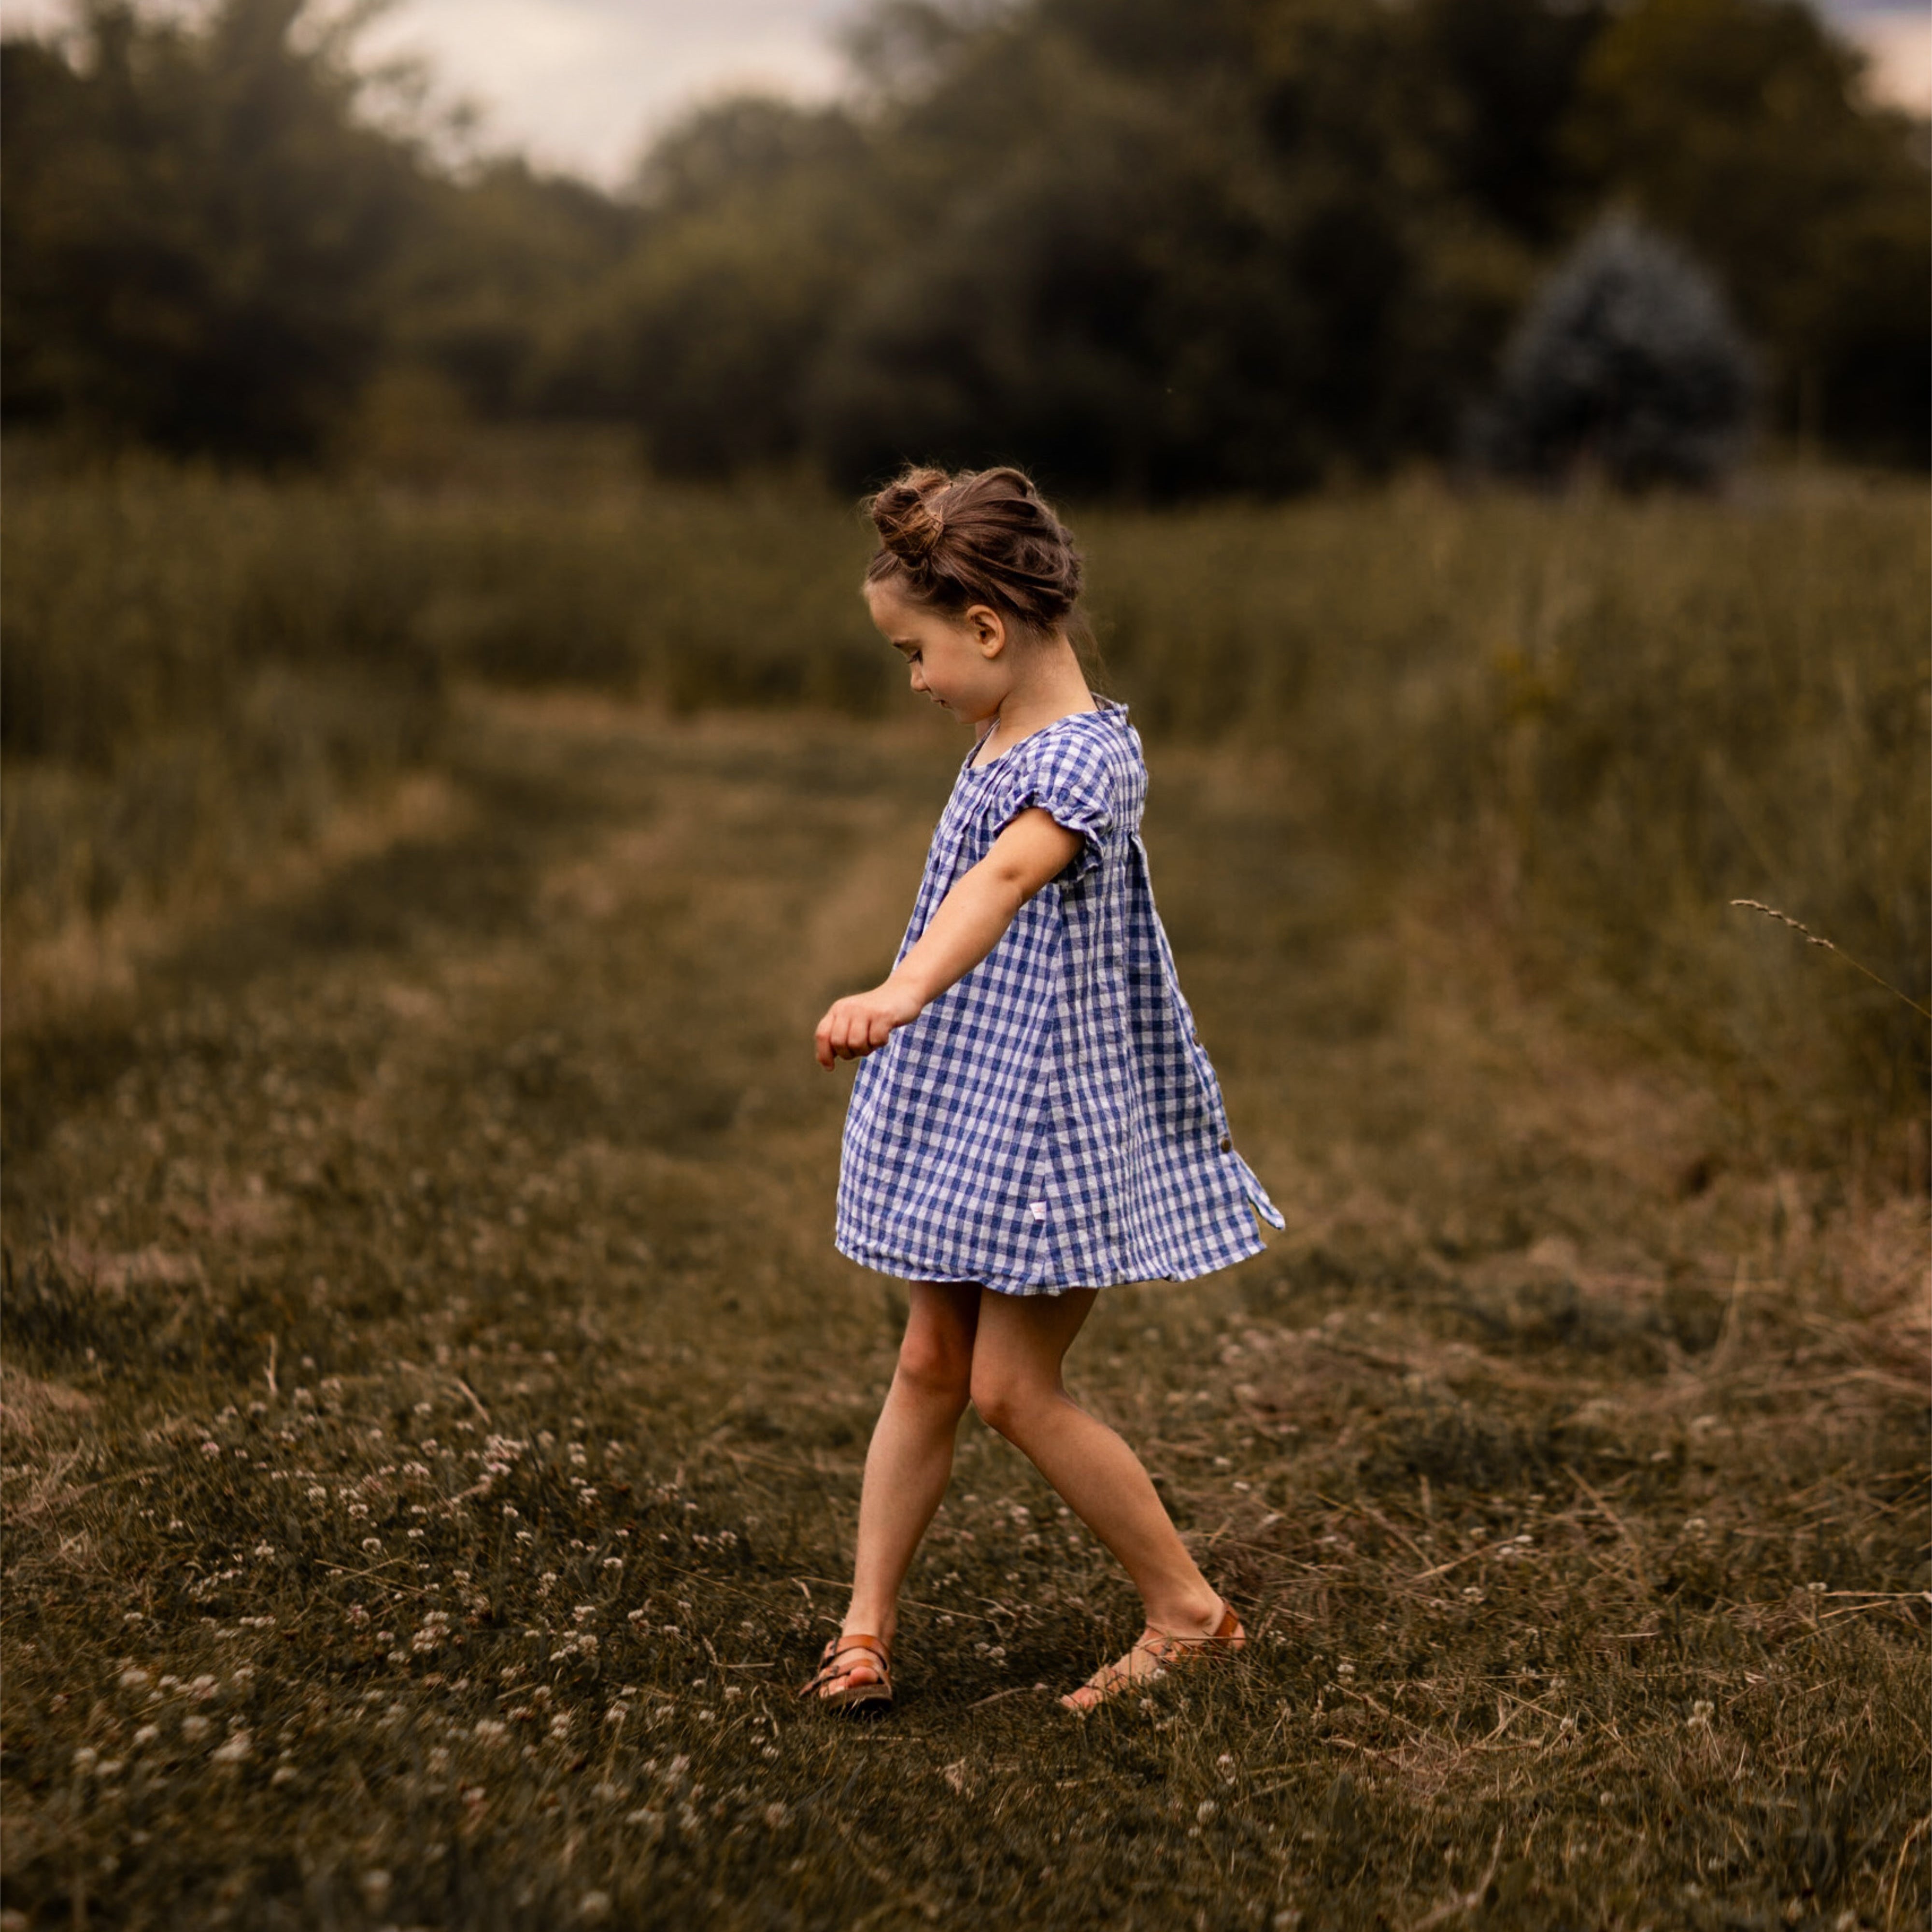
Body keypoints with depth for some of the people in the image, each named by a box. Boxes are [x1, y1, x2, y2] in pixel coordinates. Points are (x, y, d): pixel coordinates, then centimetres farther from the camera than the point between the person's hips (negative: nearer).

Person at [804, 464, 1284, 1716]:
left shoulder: (1088, 754, -21)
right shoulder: (1007, 740, 8)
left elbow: (1005, 877, -40)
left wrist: (902, 995, -56)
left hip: (1053, 1107, -8)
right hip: (969, 1102, 8)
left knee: (1014, 1387, -2)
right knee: (931, 1365, 10)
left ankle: (1193, 1612, 14)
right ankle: (867, 1630, 19)